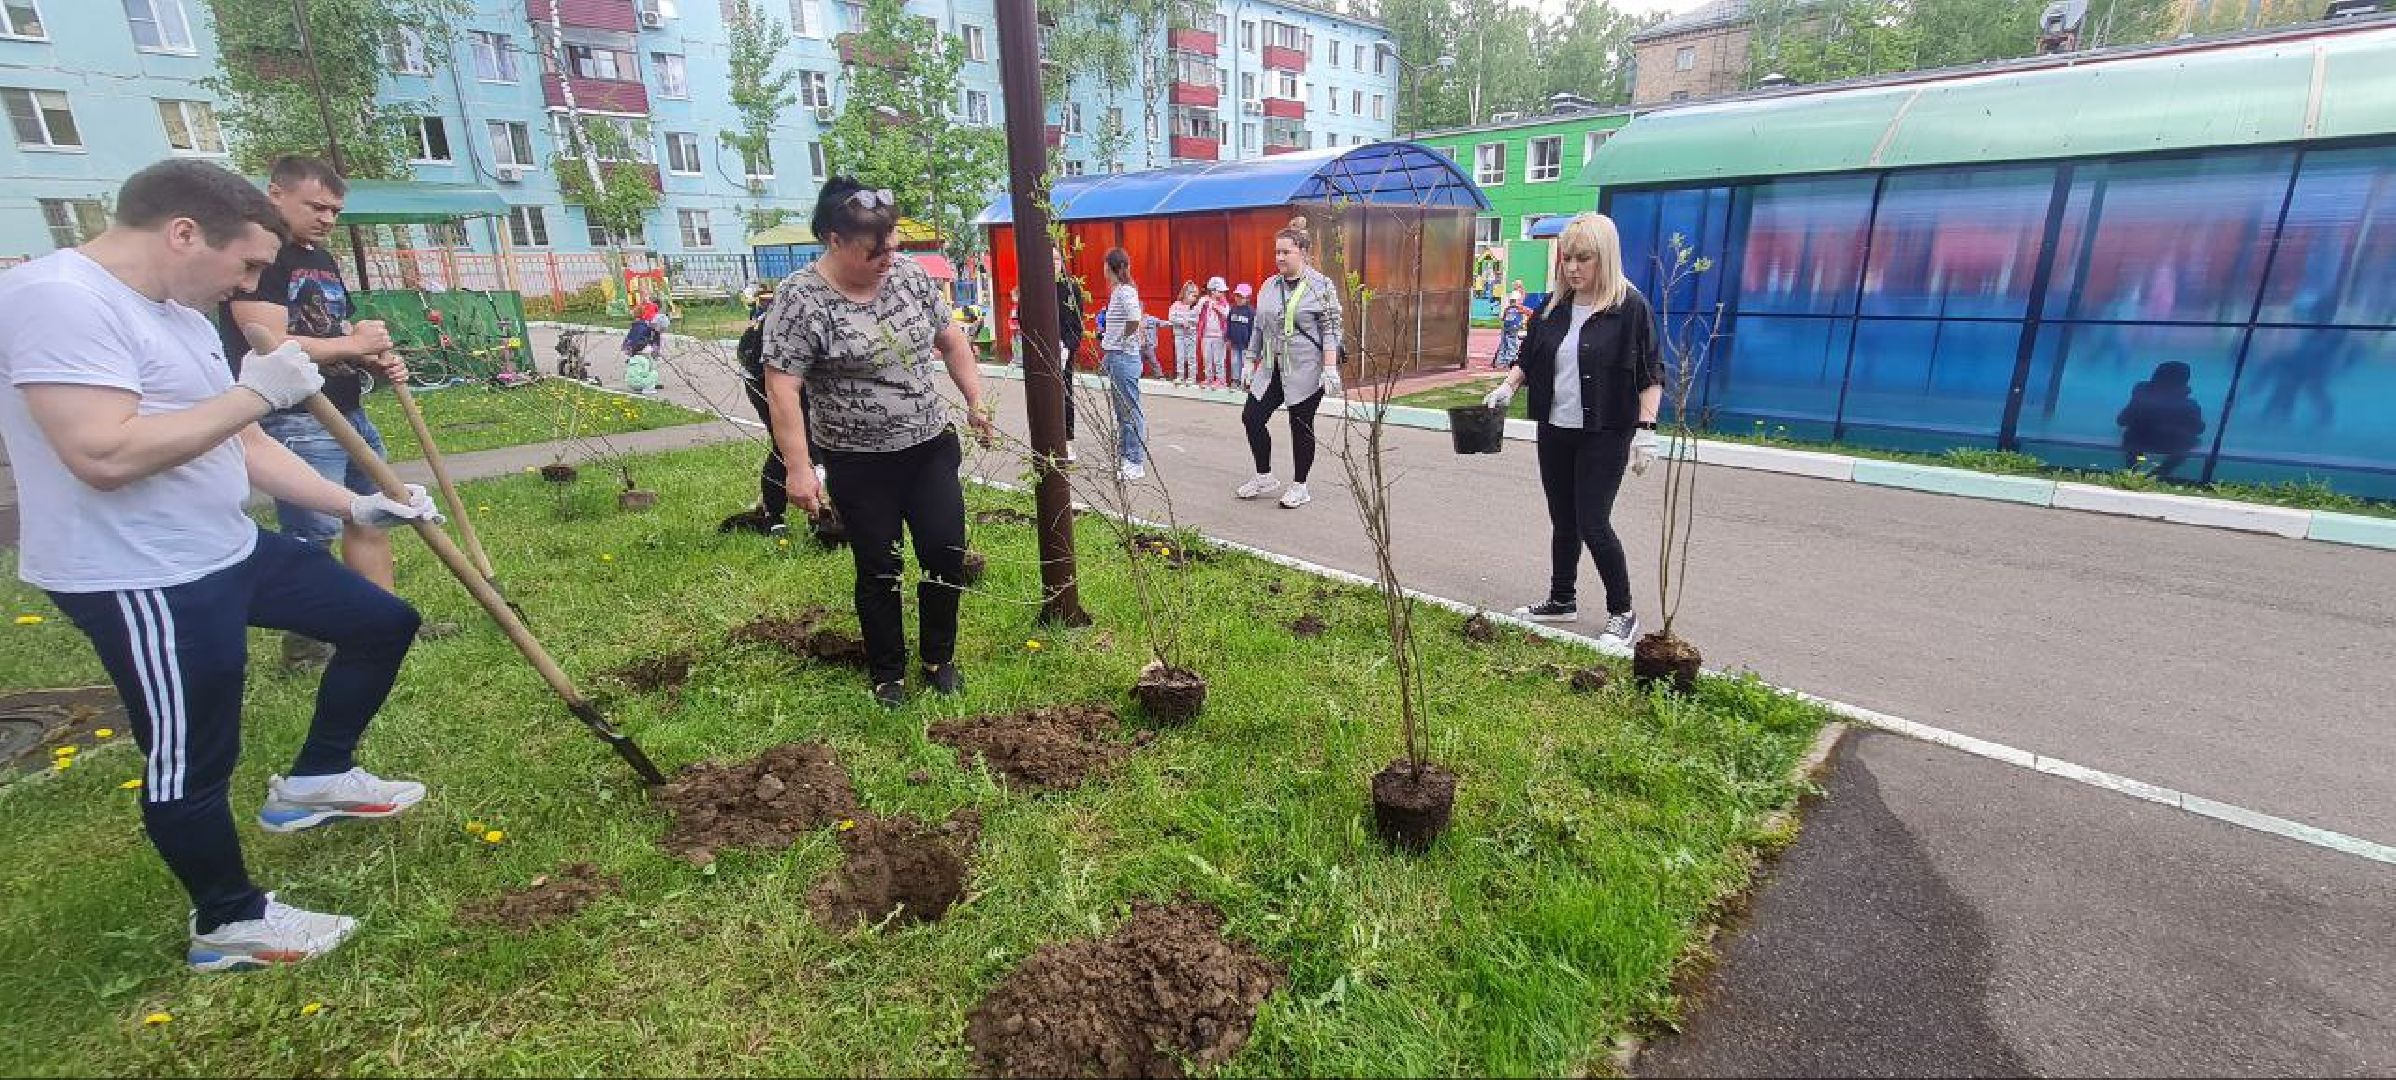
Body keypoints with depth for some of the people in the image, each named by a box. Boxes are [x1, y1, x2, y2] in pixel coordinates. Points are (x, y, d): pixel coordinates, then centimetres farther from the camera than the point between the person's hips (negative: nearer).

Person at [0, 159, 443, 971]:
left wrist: (355, 507, 9)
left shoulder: (179, 312, 10)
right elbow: (105, 455, -30)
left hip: (231, 551, 9)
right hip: (140, 584, -9)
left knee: (383, 622, 17)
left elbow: (242, 444, 15)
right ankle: (229, 923, 24)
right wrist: (256, 392, -22)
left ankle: (314, 781, 33)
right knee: (190, 764, 5)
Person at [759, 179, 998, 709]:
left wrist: (975, 402, 5)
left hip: (932, 447, 4)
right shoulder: (801, 300, -15)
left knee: (947, 556, 6)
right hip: (860, 464, -4)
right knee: (879, 572, 7)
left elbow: (951, 340, 11)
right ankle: (888, 676, 27)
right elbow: (781, 388, -17)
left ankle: (940, 659, 27)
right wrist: (799, 469, -21)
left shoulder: (909, 273, 0)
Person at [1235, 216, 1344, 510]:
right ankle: (1264, 477, 19)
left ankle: (1299, 486, 18)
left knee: (1301, 426, 3)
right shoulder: (1269, 285, 10)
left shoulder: (1321, 286, -6)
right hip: (1271, 370, 6)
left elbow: (1330, 330, -8)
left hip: (1306, 370, -6)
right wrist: (1252, 363, 15)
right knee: (1251, 417, 2)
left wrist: (1330, 367, -16)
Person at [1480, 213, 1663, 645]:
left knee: (1593, 524, -6)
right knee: (1563, 521, 13)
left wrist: (1646, 430, -14)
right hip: (1555, 432, 5)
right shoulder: (1554, 305, 6)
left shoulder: (1630, 307, -9)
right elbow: (1528, 358, 16)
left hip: (1604, 435, -5)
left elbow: (1650, 376, -8)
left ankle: (1622, 613, 11)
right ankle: (1562, 601, 28)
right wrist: (1506, 387, -1)